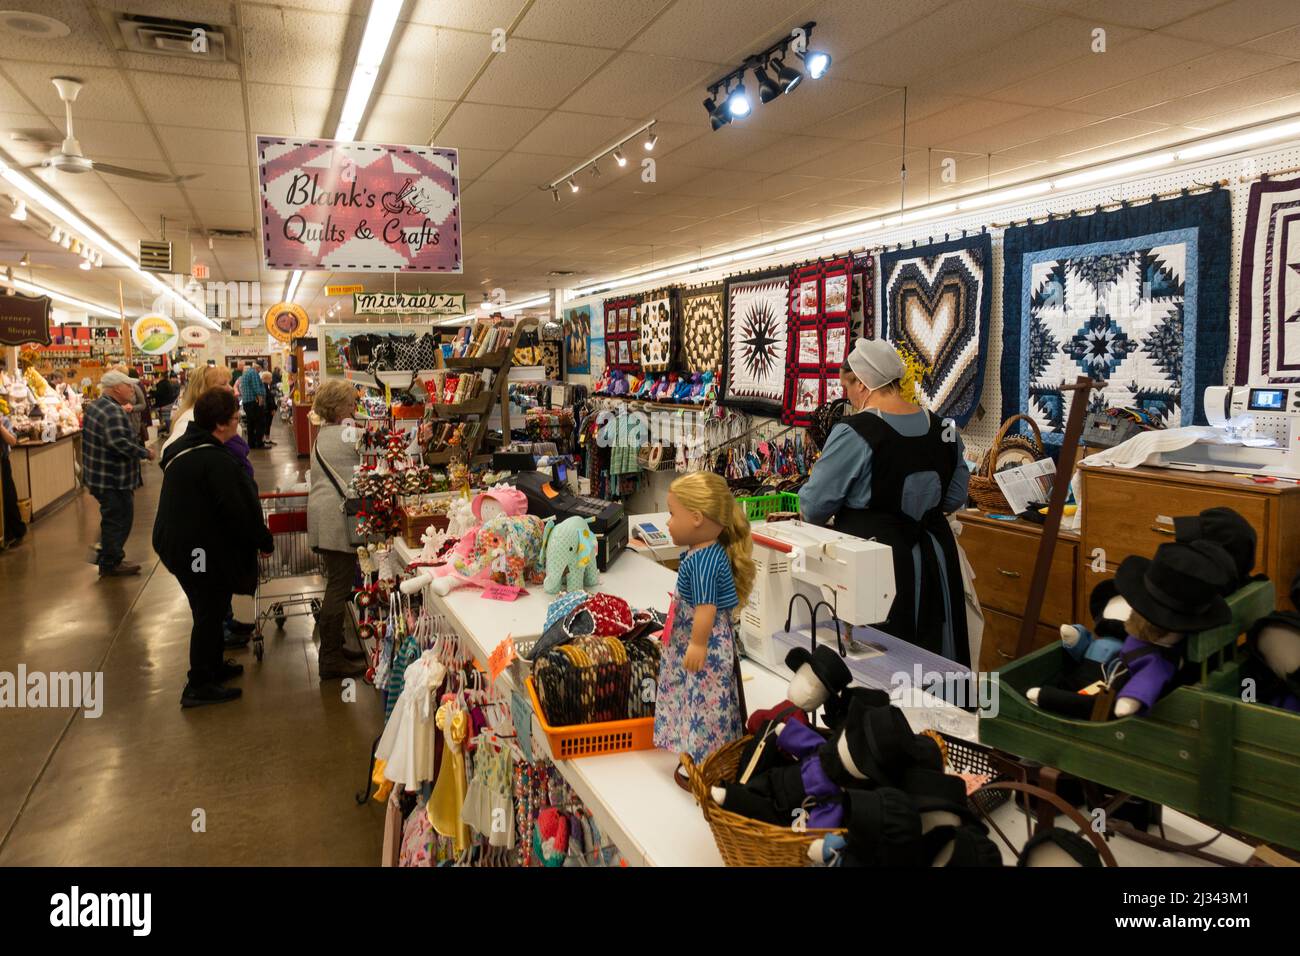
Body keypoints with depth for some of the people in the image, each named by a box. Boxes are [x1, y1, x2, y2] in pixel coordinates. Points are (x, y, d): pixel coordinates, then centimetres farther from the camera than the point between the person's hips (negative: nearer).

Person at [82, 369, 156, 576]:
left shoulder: (95, 406, 11)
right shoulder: (113, 412, -23)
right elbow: (119, 443, -34)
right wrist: (145, 452, -24)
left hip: (98, 475, 10)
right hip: (114, 479, -10)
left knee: (112, 518, 22)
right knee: (119, 519, 2)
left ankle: (108, 557, 34)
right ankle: (110, 563, 12)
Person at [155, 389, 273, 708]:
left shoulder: (182, 449, 9)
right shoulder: (215, 461, -23)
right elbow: (239, 511, -24)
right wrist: (264, 540, -10)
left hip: (176, 542, 10)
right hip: (199, 548, -10)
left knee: (210, 609, 22)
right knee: (209, 613, 2)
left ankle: (213, 666, 37)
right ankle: (199, 686, 10)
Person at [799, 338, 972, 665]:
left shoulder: (854, 433, -16)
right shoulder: (943, 428, 4)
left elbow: (814, 507, -12)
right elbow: (955, 497, 15)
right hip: (935, 559, 7)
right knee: (931, 656, 17)